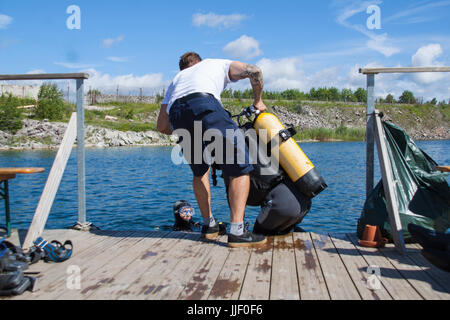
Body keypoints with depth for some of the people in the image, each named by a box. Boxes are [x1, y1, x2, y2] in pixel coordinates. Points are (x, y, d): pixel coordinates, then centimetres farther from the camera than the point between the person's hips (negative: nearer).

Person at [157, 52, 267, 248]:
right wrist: (258, 100, 36)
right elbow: (253, 71, 21)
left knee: (200, 171, 25)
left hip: (176, 115, 5)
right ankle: (237, 231, -8)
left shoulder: (176, 79, 43)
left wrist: (181, 131, 53)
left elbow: (162, 126, 36)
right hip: (204, 104, -4)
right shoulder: (217, 64, 37)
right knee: (241, 167, 2)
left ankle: (209, 225, 27)